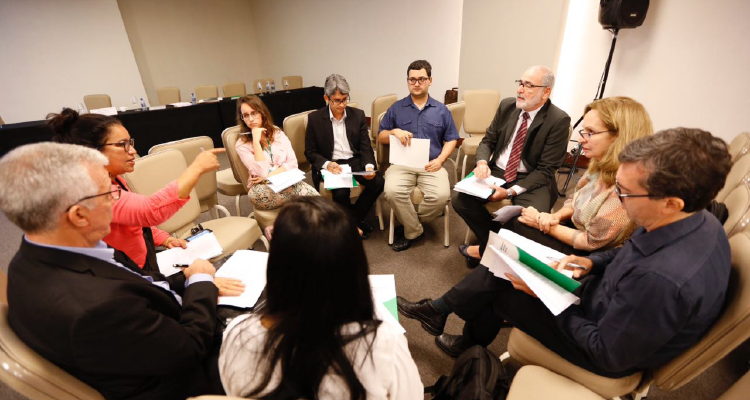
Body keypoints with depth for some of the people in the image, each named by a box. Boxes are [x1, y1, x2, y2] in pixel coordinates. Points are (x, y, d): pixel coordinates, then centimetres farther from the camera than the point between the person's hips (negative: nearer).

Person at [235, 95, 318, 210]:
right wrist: (256, 141, -11)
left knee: (316, 200, -30)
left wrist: (269, 176, -11)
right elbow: (261, 173, -13)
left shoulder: (279, 134, 12)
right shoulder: (242, 145, 2)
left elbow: (293, 164, 2)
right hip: (264, 189, -2)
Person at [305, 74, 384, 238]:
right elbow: (310, 152, 0)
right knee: (341, 192, -31)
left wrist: (369, 166, -18)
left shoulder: (358, 115, 5)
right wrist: (327, 164, -20)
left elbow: (366, 147, 2)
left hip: (355, 161, 3)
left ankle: (355, 216, 0)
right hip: (330, 165, -2)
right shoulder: (315, 119, -1)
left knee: (378, 181, -22)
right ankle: (354, 221, 1)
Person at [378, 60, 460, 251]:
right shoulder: (396, 108, 12)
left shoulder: (441, 110, 14)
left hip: (431, 165, 1)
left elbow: (451, 139, 13)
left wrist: (440, 160, -5)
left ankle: (410, 228, -1)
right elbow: (381, 137, 12)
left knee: (441, 196, -28)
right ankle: (415, 231, -6)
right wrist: (394, 132, -11)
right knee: (392, 192, -31)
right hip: (402, 164, 0)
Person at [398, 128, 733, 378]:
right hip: (608, 300, 8)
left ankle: (472, 345, 35)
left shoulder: (662, 279, -41)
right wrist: (592, 262, -7)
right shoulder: (697, 220, -14)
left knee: (499, 291, 2)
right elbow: (632, 253, 7)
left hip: (615, 352, -7)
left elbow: (608, 354, -27)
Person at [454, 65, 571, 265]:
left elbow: (545, 170, -13)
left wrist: (511, 191, -25)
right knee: (460, 199, -18)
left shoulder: (559, 120, -12)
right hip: (496, 171, 4)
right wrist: (482, 162, -16)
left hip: (532, 180, -4)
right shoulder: (507, 105, 2)